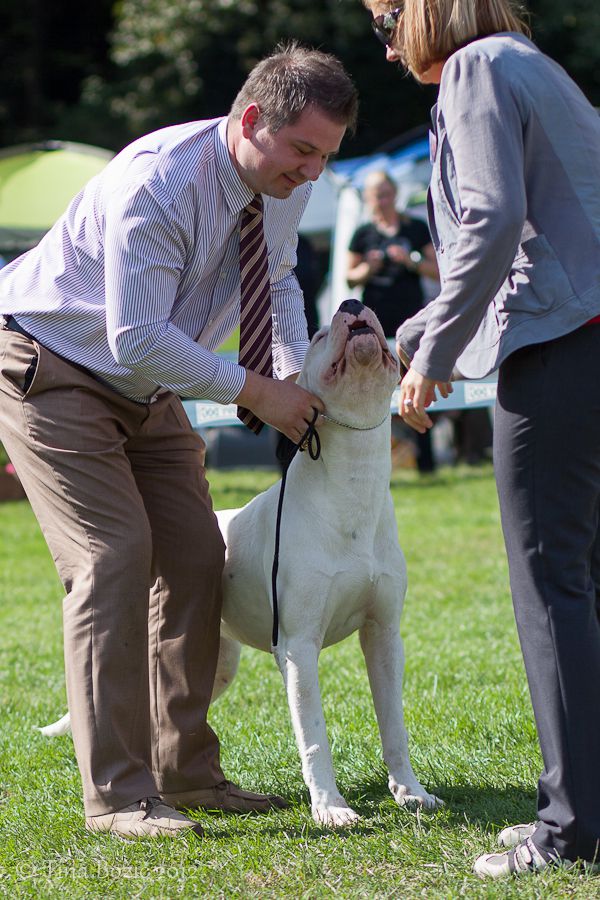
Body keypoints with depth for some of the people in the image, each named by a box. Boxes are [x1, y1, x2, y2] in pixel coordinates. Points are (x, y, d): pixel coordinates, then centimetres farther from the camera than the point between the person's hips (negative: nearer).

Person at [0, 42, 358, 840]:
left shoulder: (288, 185, -7)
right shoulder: (158, 183, -32)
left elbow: (276, 280, 15)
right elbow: (137, 340, -34)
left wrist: (296, 370, -3)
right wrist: (255, 391, -27)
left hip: (145, 386, 8)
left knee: (196, 559, 2)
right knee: (115, 558, -18)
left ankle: (184, 772, 10)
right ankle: (116, 793, -16)